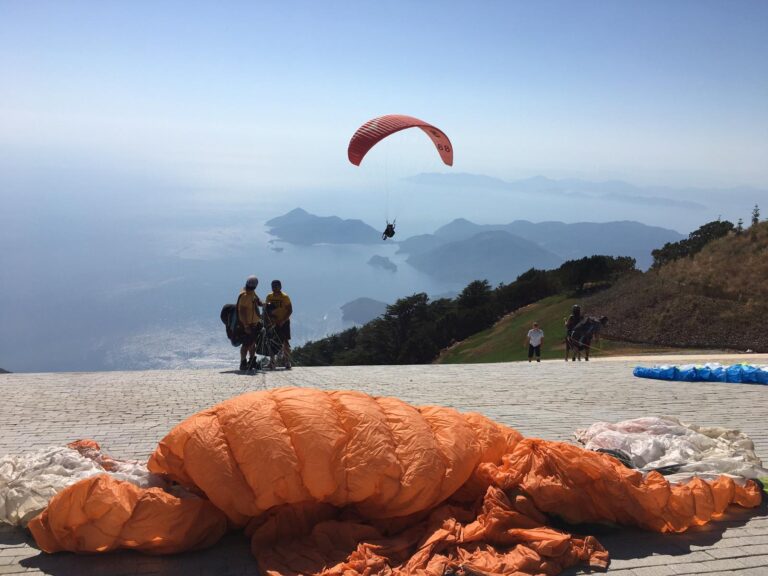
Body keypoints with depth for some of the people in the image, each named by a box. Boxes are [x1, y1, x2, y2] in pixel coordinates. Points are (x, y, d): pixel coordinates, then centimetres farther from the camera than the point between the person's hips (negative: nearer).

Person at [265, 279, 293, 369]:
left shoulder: (285, 297, -11)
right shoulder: (269, 296, 3)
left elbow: (290, 310, -11)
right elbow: (267, 309, 11)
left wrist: (283, 321, -18)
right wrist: (270, 317, -7)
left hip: (283, 323, -4)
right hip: (273, 323, 4)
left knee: (285, 342, -4)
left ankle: (288, 363, 1)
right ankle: (272, 363, 13)